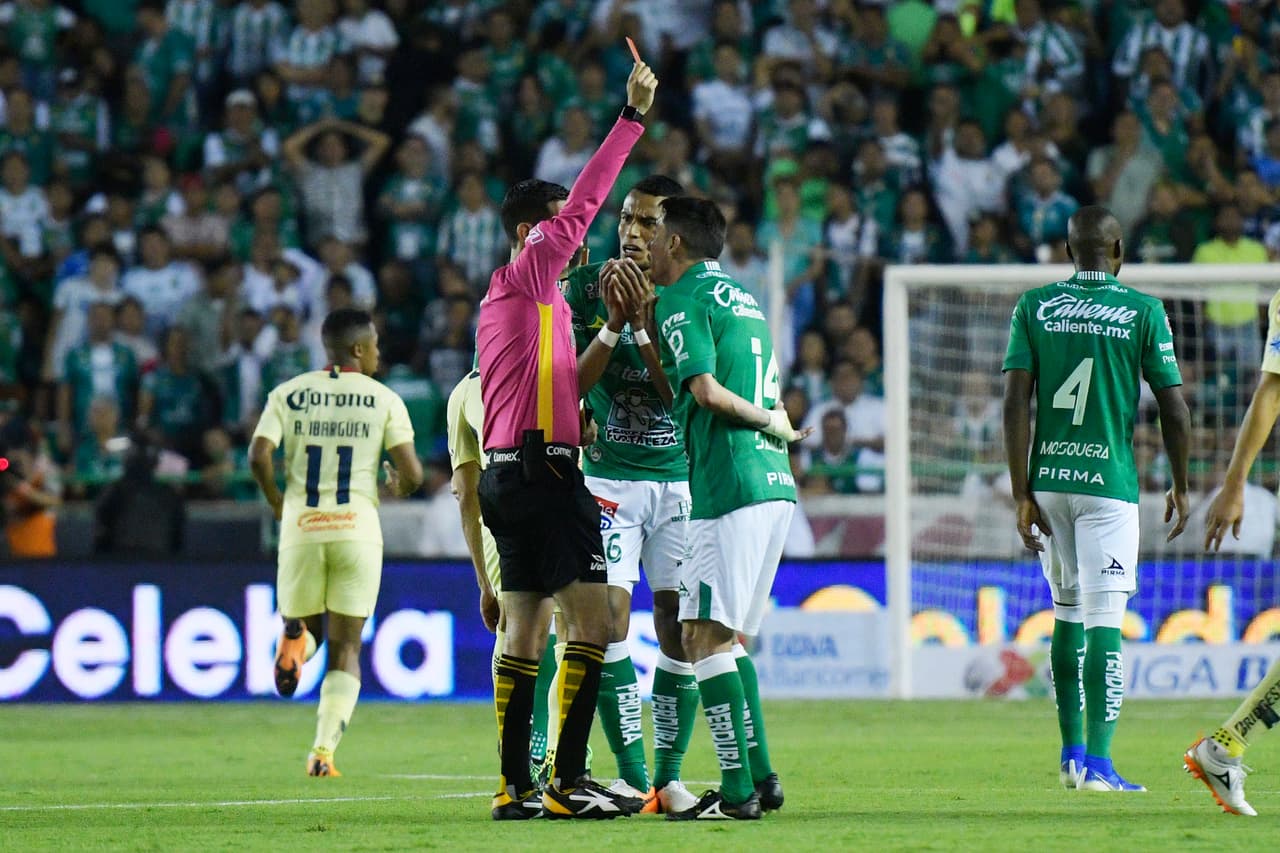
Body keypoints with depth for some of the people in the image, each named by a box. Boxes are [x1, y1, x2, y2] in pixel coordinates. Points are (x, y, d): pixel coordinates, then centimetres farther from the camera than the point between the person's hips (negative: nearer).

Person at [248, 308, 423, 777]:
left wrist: (276, 501, 11)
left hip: (301, 527, 1)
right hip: (356, 525, -1)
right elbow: (412, 473, -5)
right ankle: (324, 750, -11)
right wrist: (399, 486, 18)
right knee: (346, 648, 5)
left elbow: (258, 456, -7)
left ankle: (296, 637, -18)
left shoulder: (288, 394, 6)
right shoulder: (384, 399, 1)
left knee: (303, 621, 21)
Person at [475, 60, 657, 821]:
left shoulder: (510, 296, 22)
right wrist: (633, 116, -12)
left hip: (514, 473, 10)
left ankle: (517, 787, 8)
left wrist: (575, 491, 22)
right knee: (593, 623, -12)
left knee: (526, 633, 9)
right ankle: (568, 782, -16)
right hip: (541, 471, -10)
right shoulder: (531, 272, -5)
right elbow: (584, 203, -14)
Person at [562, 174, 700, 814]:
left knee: (678, 622, -1)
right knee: (609, 613, -12)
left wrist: (642, 321, -21)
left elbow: (677, 390, -11)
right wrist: (613, 322, -19)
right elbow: (570, 382, -7)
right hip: (609, 478, -1)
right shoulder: (583, 288, 0)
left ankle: (669, 774, 6)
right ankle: (631, 774, -9)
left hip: (679, 479, 1)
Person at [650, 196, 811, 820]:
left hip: (729, 486, -9)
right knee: (725, 636, 15)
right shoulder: (742, 297, 21)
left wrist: (773, 425, -5)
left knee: (704, 635, -7)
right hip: (773, 483, 9)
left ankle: (737, 791, -12)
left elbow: (707, 390, -17)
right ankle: (760, 776, 13)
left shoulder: (681, 299, -5)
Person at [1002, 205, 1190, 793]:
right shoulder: (1142, 312, -3)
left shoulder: (1034, 307, 3)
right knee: (1104, 622, -6)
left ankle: (1072, 754, 24)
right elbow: (1174, 410, -2)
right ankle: (1097, 763, -15)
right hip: (1109, 481, -3)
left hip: (1049, 480, 3)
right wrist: (1179, 486, 12)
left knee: (1068, 613, 18)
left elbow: (1015, 403, -3)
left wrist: (1022, 495, -1)